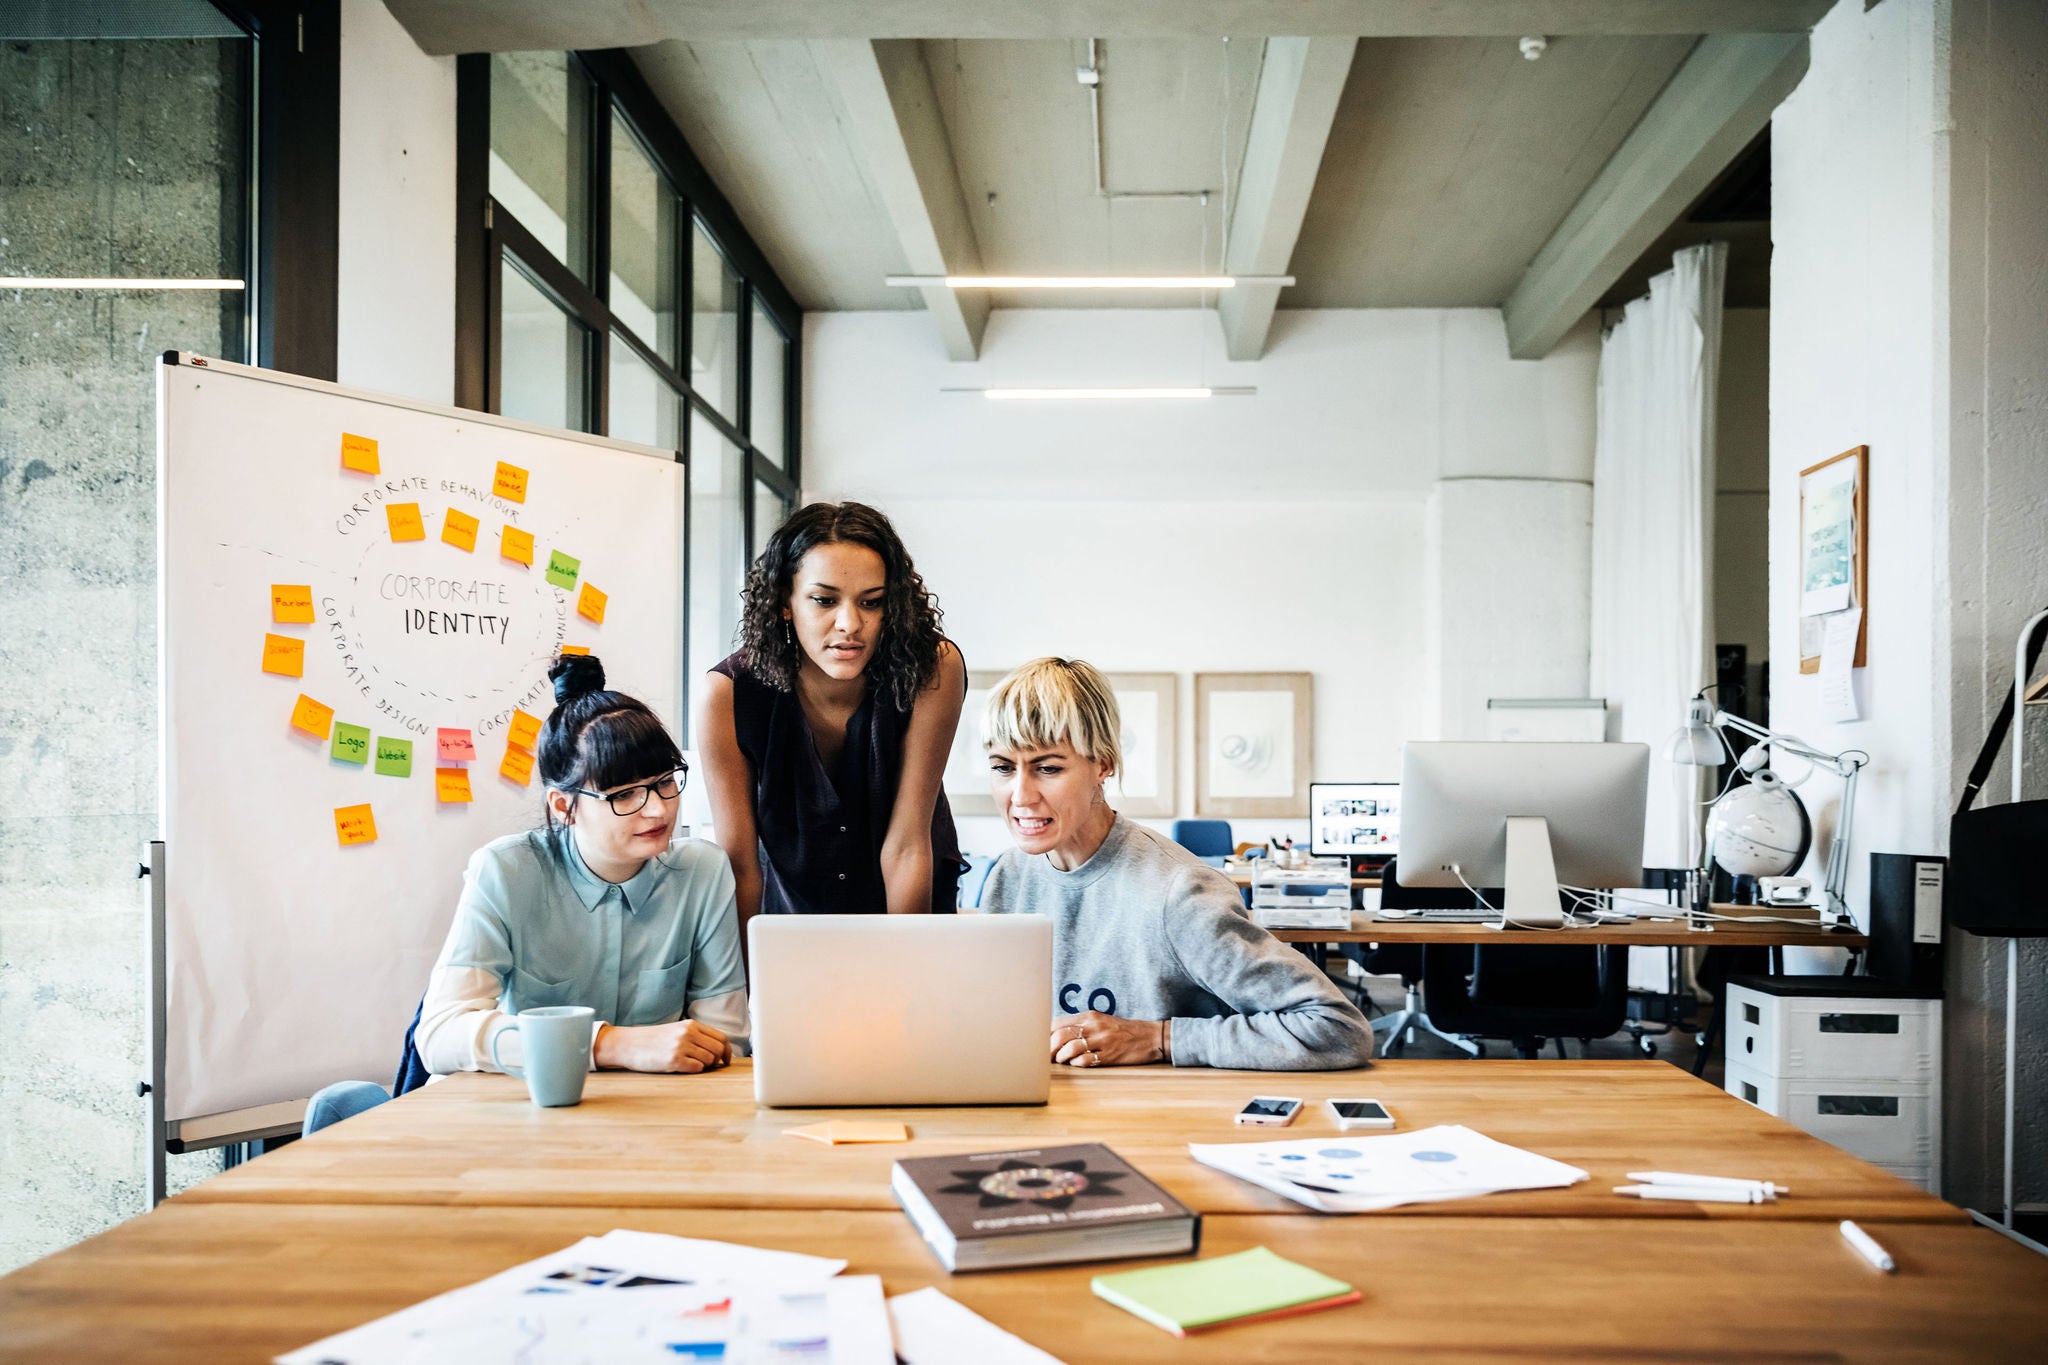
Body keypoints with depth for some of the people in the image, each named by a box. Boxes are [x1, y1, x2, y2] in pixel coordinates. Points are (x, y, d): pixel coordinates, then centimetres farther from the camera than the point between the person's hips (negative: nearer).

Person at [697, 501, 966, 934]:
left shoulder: (933, 672, -21)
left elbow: (907, 847, -18)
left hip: (908, 904, -1)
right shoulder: (727, 695, -20)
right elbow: (740, 865, -13)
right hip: (790, 902, 1)